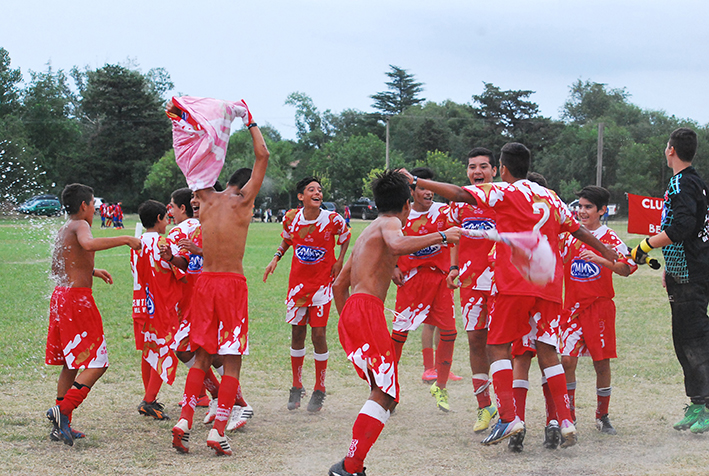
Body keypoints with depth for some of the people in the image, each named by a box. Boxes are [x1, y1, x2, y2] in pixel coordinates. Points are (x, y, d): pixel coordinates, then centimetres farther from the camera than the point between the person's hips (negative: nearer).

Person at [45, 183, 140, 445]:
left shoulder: (62, 231, 19)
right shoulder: (79, 225, -8)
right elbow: (89, 244, -32)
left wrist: (92, 272, 35)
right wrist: (126, 239, -24)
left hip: (60, 296, 9)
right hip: (77, 298, -9)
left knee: (72, 364, 16)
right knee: (96, 364, -7)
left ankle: (61, 425, 16)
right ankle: (63, 410, -18)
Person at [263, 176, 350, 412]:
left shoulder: (332, 219, -13)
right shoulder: (291, 218, -6)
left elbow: (346, 236, 7)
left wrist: (339, 261, -3)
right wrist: (276, 258, 1)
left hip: (323, 281, -2)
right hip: (298, 280, 2)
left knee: (319, 334, -6)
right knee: (297, 333, 5)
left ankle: (319, 390, 8)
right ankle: (296, 387, 20)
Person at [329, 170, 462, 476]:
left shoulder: (366, 233, 29)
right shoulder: (389, 223, 2)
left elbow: (339, 285, 32)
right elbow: (398, 245, -25)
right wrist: (441, 236, -18)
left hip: (349, 316, 10)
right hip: (367, 309, -10)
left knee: (385, 393, 12)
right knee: (385, 394, -15)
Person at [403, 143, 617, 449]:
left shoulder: (503, 192, 0)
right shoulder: (549, 196, 16)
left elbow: (460, 194, -11)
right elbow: (578, 230, 23)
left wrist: (416, 181, -6)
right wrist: (607, 253, 36)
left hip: (515, 284, -5)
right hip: (549, 285, 5)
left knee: (498, 346, 1)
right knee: (547, 352, 8)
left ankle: (508, 417, -12)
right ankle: (566, 421, 1)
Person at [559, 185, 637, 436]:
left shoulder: (609, 238, -1)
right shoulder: (570, 236, 7)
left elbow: (626, 268, -14)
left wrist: (598, 259, -27)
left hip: (600, 307, -2)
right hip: (573, 307, 2)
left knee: (601, 363, 2)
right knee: (567, 360, -9)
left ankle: (602, 416, 18)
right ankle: (568, 416, 2)